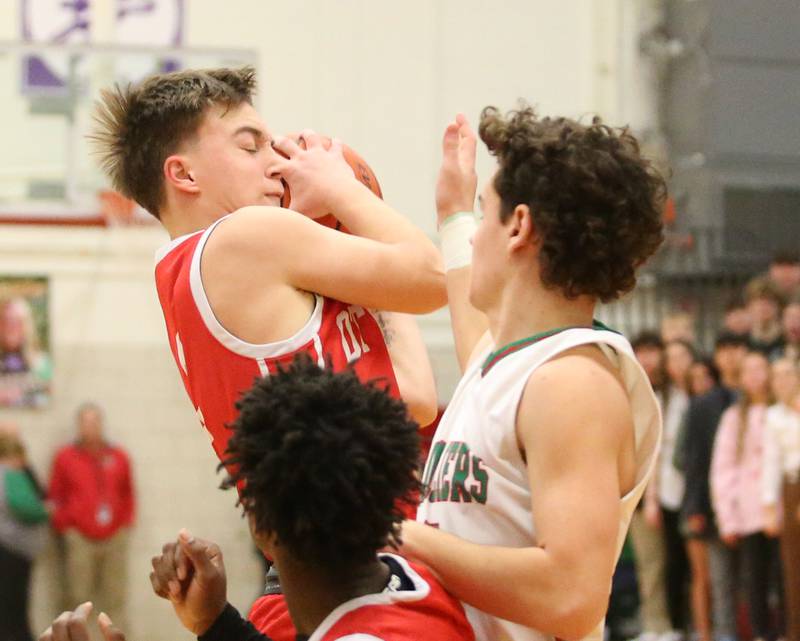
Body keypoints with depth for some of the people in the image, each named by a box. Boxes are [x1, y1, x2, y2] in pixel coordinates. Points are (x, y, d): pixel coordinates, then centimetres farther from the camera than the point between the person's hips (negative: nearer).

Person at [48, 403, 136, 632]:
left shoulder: (118, 457, 9)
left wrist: (125, 523, 9)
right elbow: (56, 497, 6)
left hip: (115, 537, 2)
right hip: (80, 539, -2)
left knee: (116, 598, 4)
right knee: (78, 597, -5)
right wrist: (65, 527, -2)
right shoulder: (65, 457, 3)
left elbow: (128, 493, 17)